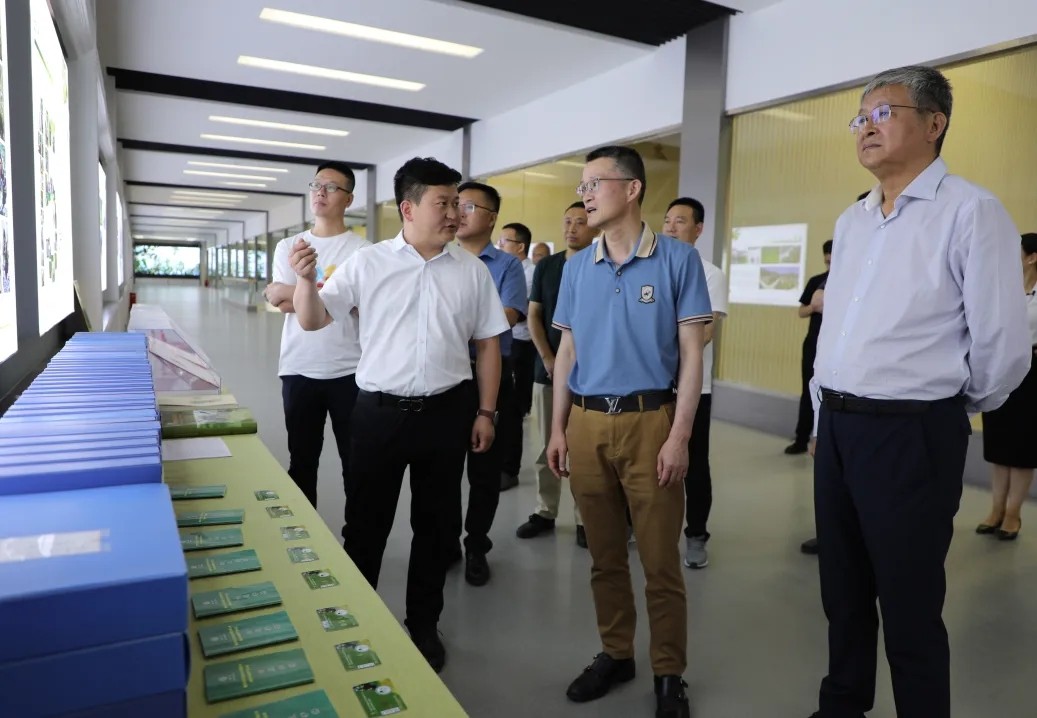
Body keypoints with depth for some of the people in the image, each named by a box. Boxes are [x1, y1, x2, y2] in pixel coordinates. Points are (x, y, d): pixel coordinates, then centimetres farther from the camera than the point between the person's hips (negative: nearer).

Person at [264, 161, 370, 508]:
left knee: (356, 460, 7)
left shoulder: (362, 249, -2)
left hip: (349, 370, -3)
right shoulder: (288, 246, 9)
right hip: (299, 369, 3)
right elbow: (283, 304, -3)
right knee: (301, 460, 12)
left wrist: (295, 292, -11)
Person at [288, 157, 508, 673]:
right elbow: (313, 320, -3)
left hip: (447, 412, 2)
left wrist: (485, 411, 4)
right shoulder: (367, 263, -3)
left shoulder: (472, 270, 2)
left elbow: (487, 343, 7)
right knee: (365, 523, 10)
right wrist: (306, 279, -23)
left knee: (435, 524, 14)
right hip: (380, 411, -1)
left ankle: (423, 625, 34)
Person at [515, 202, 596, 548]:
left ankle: (585, 519, 12)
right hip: (547, 369, 3)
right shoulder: (545, 267, 9)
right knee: (548, 446, 10)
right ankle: (545, 512, 22)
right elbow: (534, 316, 7)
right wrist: (548, 359, -5)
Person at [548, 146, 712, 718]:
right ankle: (615, 654, 32)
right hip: (587, 423, 4)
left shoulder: (678, 259, -3)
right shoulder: (576, 268, 9)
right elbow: (567, 353, 12)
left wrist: (679, 436, -11)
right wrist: (558, 428, 7)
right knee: (604, 555, 15)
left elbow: (691, 354, -4)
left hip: (649, 420, -4)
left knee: (660, 560, 5)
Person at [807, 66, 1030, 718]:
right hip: (837, 427, 7)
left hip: (910, 434, -7)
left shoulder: (970, 211, -12)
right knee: (842, 591, 21)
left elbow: (1004, 345, -12)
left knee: (909, 608, 8)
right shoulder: (852, 221, 12)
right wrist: (833, 407, 17)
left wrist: (957, 407, 3)